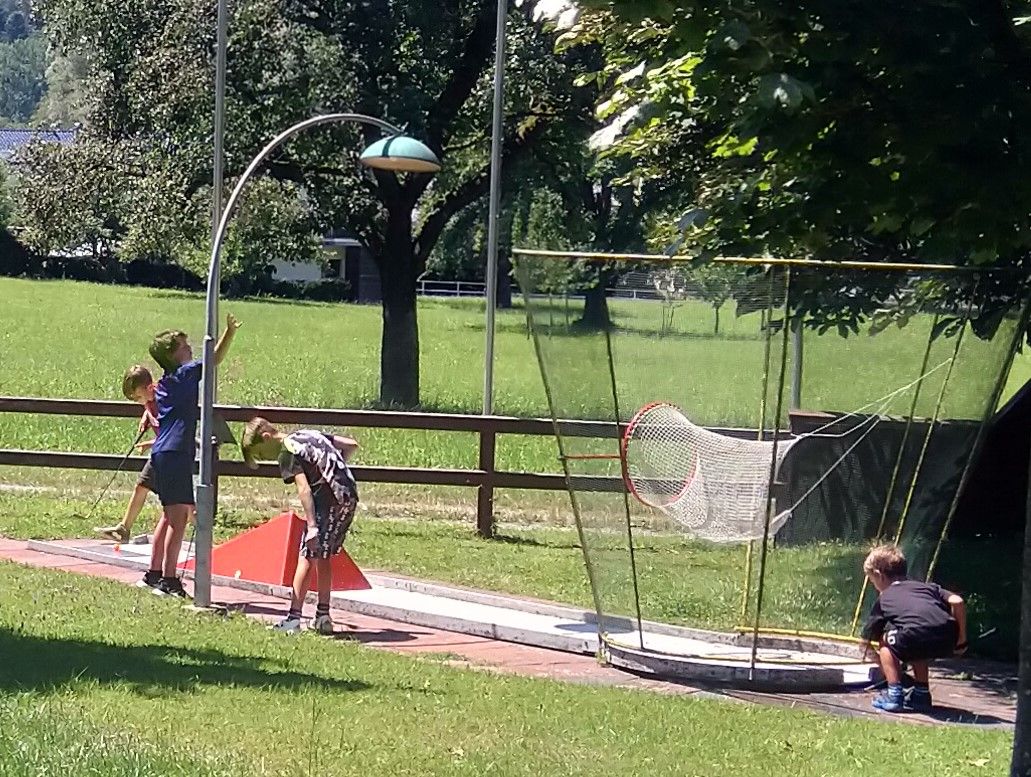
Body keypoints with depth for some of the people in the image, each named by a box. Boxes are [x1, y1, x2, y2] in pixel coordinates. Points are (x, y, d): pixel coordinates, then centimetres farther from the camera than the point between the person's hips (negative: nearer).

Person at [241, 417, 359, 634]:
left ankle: (294, 617, -9)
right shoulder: (308, 434, 18)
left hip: (328, 500, -8)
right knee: (324, 557, 17)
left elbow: (304, 488, -19)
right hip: (350, 496, 8)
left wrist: (311, 525, -24)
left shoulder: (288, 454, -7)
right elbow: (351, 445, 20)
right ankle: (323, 616, 18)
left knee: (307, 557, -5)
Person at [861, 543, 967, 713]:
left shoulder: (884, 598, 27)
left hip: (915, 635, -4)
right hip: (948, 641, 4)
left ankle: (894, 694, 13)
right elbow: (957, 602, 16)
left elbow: (868, 638, 38)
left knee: (885, 640, 25)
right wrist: (962, 640, 22)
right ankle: (921, 694, 29)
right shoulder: (928, 587, 33)